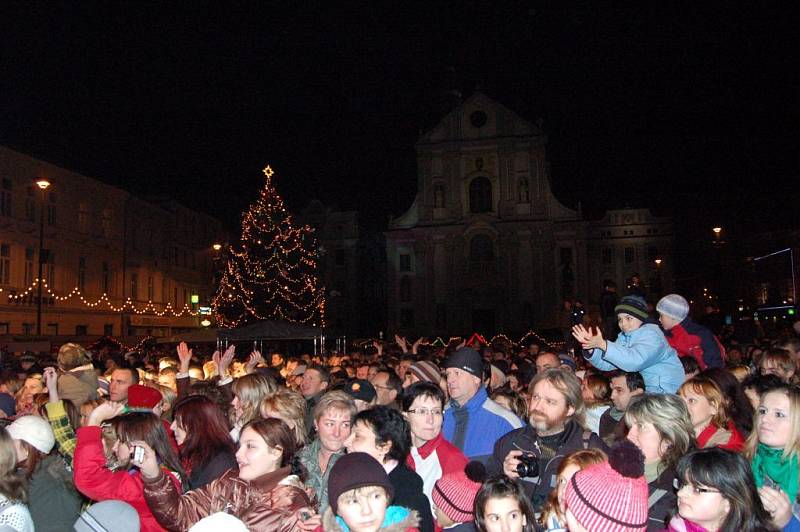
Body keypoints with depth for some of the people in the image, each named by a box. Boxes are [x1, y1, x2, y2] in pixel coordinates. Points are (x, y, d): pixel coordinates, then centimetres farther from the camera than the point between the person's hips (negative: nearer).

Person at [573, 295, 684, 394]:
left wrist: (603, 344, -36)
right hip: (645, 388, 7)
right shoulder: (624, 337, 10)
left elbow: (635, 362, -33)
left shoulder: (651, 334, -16)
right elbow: (607, 364, 1)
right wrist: (590, 347, -15)